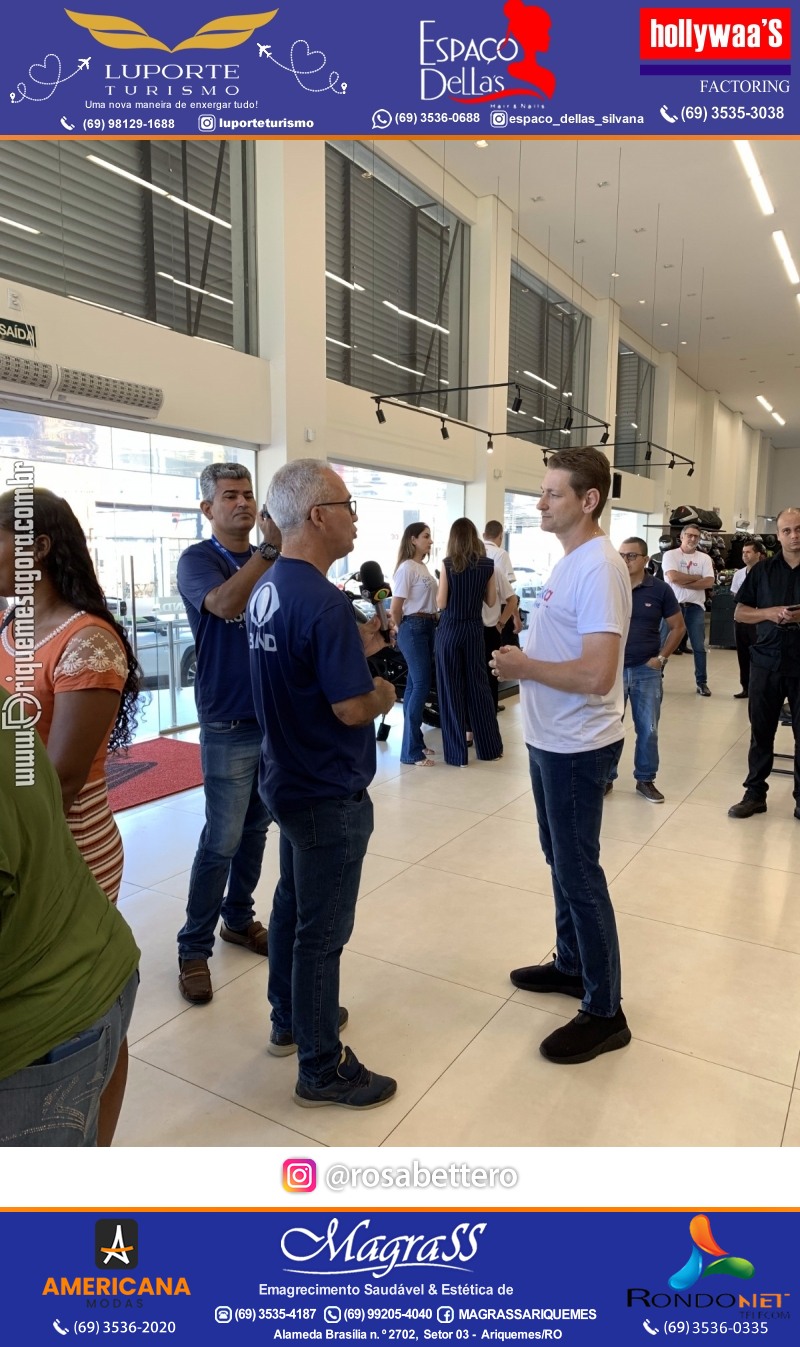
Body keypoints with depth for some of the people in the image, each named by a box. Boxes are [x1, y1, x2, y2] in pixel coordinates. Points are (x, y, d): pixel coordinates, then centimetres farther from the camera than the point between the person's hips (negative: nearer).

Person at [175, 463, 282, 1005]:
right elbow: (224, 604, -30)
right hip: (229, 723, -6)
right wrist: (269, 549, -35)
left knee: (256, 829, 15)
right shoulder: (198, 559, -7)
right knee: (222, 841, -2)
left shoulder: (271, 561, 9)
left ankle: (239, 919, 32)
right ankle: (194, 948, 13)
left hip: (276, 715, 6)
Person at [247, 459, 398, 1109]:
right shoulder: (325, 602, -25)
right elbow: (353, 708, -25)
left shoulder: (267, 588, 4)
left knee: (294, 904, 22)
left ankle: (290, 1019, 41)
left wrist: (359, 647, 5)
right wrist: (385, 694, -5)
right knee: (322, 929, 4)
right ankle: (322, 1069, 21)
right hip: (330, 794, -9)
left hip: (288, 781, 9)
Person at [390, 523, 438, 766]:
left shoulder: (423, 567, 14)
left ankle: (415, 742, 22)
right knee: (421, 685, -8)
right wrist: (404, 631, 0)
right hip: (414, 628, -9)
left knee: (416, 684, 13)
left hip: (428, 627, 9)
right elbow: (395, 609, -14)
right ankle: (410, 751, -3)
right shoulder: (407, 568, -12)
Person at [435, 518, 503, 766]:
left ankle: (456, 753, 8)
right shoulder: (487, 565, 0)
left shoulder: (448, 564, -9)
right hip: (474, 629, 3)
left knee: (451, 688, 4)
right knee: (478, 684, 13)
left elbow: (441, 603, -10)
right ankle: (489, 746, 21)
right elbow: (491, 601, 6)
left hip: (450, 630, -3)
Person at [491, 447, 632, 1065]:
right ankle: (572, 964, 40)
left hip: (578, 749, -10)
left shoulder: (599, 568, -22)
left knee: (579, 872, 1)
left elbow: (596, 674, -29)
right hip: (551, 740, 10)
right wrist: (524, 664, -1)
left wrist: (524, 666, -16)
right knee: (562, 862, 21)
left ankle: (606, 1012, 17)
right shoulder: (570, 561, 10)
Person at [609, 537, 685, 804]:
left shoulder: (660, 590, -2)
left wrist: (662, 657, -1)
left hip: (647, 671, 0)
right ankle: (605, 777, 21)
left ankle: (645, 780, 23)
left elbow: (678, 627, 6)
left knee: (648, 730, 8)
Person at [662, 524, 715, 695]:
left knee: (699, 647, 6)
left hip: (695, 606, 2)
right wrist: (697, 577, -7)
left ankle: (702, 682, 14)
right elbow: (673, 577, -16)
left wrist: (684, 583, -13)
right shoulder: (670, 555, 0)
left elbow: (709, 582, -6)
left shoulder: (704, 558, 7)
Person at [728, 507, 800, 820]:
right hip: (766, 663, 2)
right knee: (761, 731, 9)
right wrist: (768, 613, -12)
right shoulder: (762, 570, 6)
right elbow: (739, 613, 7)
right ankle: (755, 793, 20)